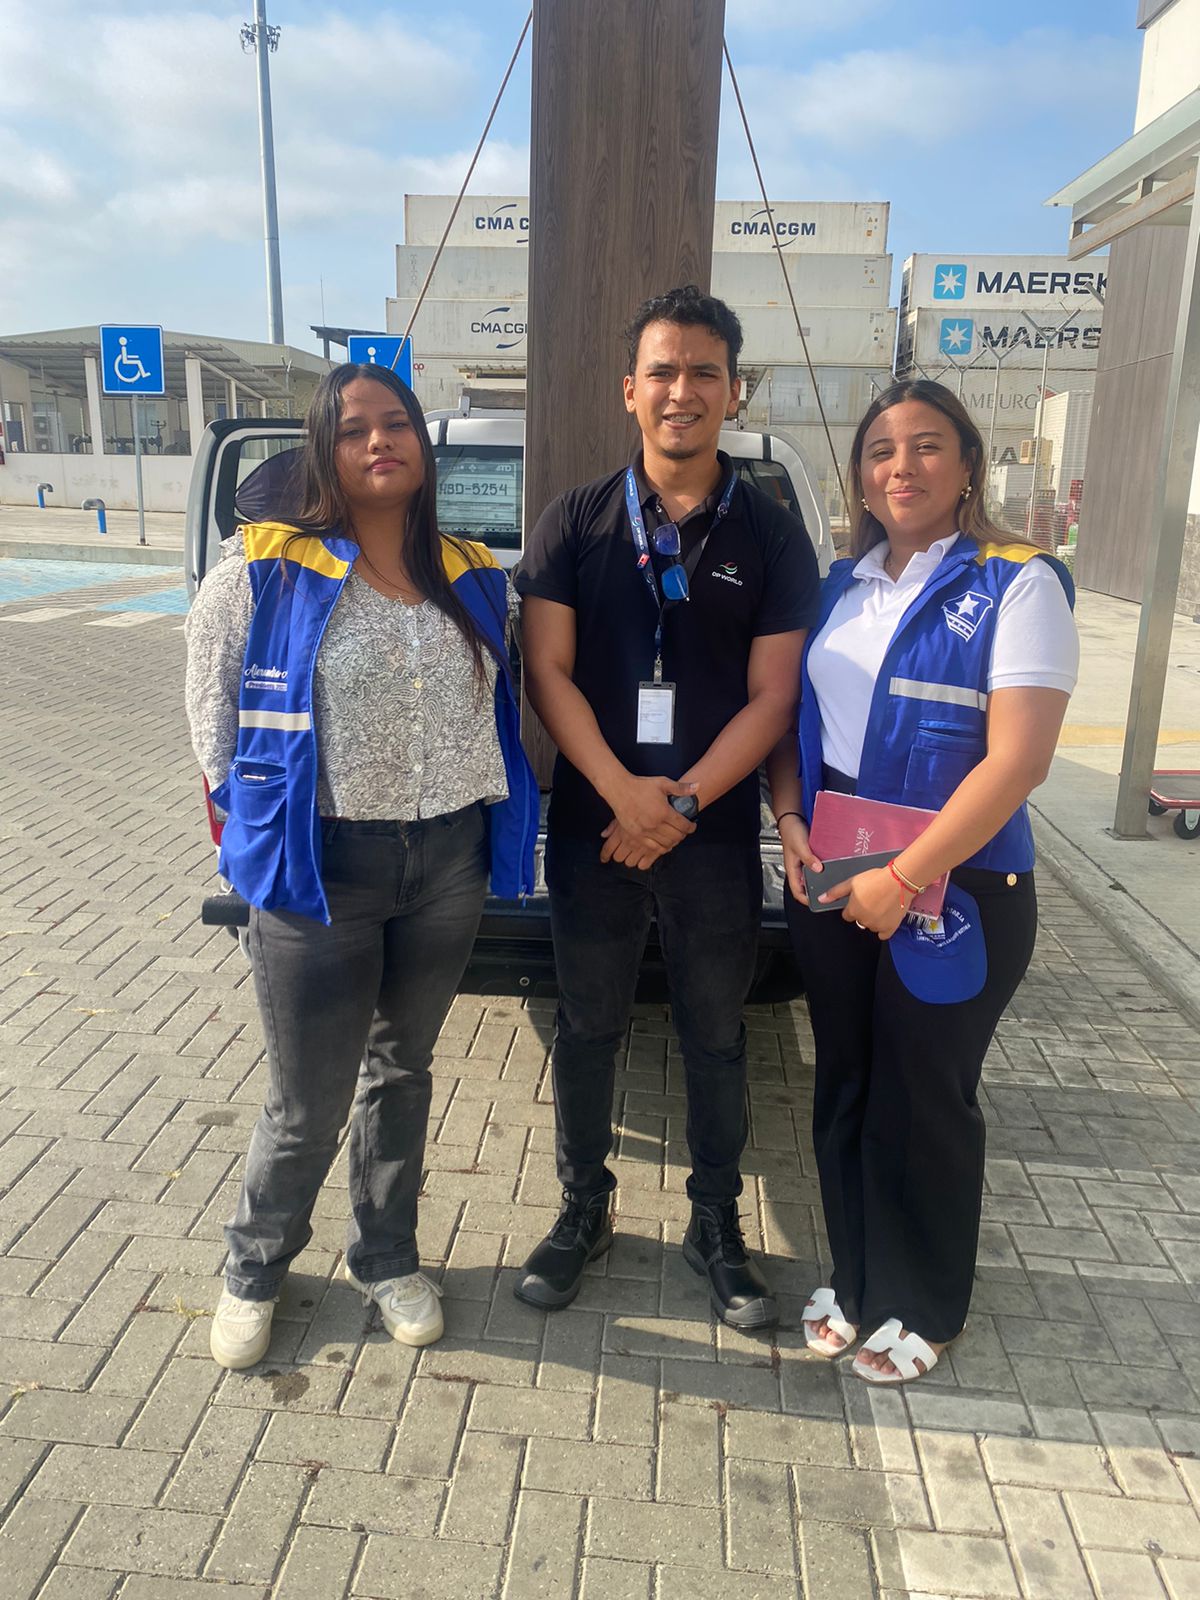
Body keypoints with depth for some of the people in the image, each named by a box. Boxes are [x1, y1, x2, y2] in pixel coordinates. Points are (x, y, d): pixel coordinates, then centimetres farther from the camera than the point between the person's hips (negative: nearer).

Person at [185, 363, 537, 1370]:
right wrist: (255, 812, 2)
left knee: (403, 1069, 20)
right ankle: (255, 1270, 36)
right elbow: (214, 703, 2)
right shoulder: (266, 570, -8)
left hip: (450, 862, 4)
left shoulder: (473, 577, 5)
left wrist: (493, 820, 8)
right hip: (319, 869, -4)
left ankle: (387, 1259, 40)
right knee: (309, 1105, 7)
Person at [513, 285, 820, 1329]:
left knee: (715, 1038, 12)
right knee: (588, 1029, 12)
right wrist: (624, 793, -15)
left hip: (716, 839, 0)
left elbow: (772, 695, -3)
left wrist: (680, 804, -13)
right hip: (591, 829, 1)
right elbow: (548, 672, -3)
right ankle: (584, 1212, 32)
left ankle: (717, 1224, 31)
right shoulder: (575, 524, 3)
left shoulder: (772, 537, 1)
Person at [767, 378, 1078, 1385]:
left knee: (924, 1104, 8)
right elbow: (792, 716, 13)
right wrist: (791, 823, -4)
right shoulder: (842, 585, 9)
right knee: (844, 1089, 15)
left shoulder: (1017, 585, -9)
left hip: (955, 892, -5)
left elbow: (1018, 757, -17)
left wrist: (905, 877, -19)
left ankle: (924, 1311, 31)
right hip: (830, 884, 6)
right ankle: (854, 1282, 37)